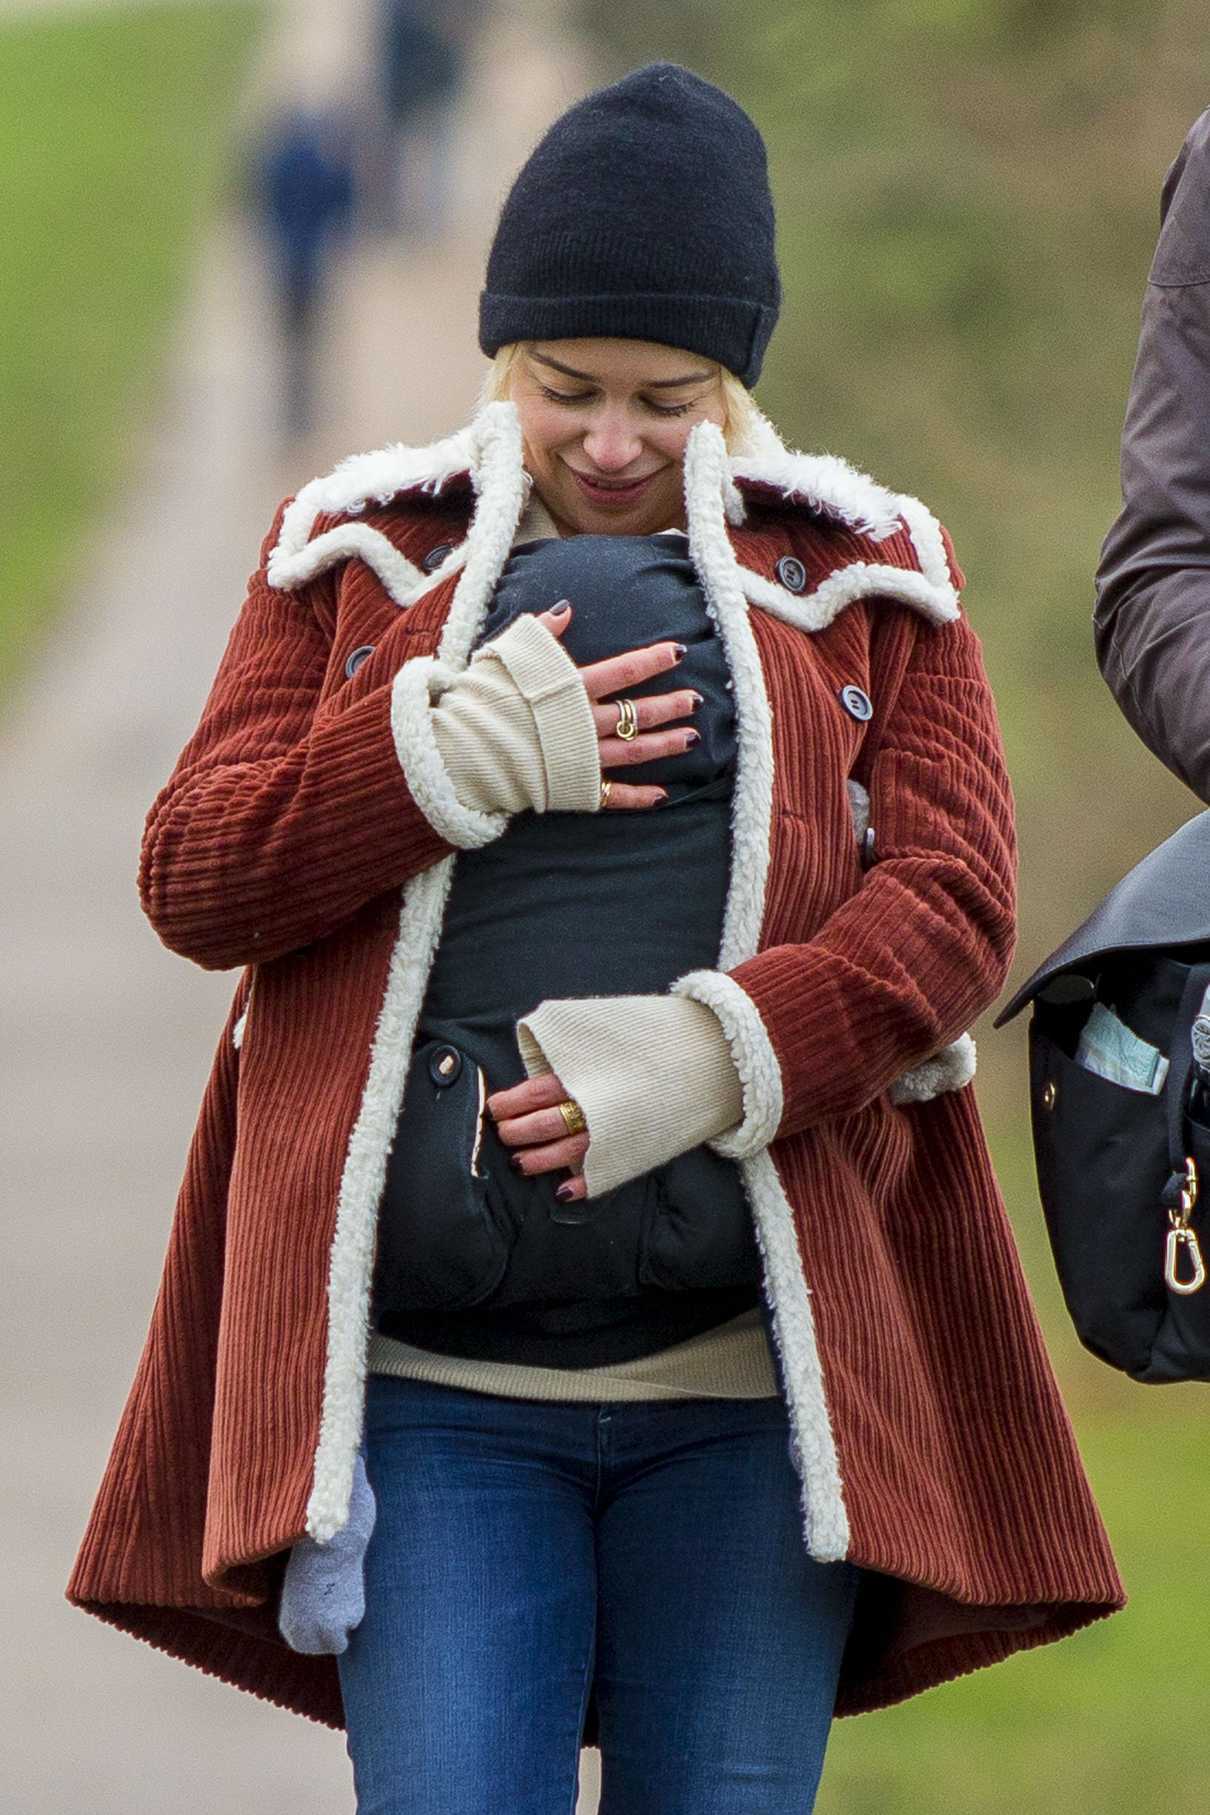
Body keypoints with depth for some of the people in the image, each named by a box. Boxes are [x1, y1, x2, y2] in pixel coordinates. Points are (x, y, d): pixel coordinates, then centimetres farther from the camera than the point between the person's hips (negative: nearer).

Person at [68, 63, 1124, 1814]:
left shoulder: (863, 580, 13)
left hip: (751, 1395, 0)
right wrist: (451, 754, -10)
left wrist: (717, 1055, -15)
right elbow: (193, 873, 6)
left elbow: (951, 901, 1)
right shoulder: (359, 557, 15)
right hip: (431, 1386, 0)